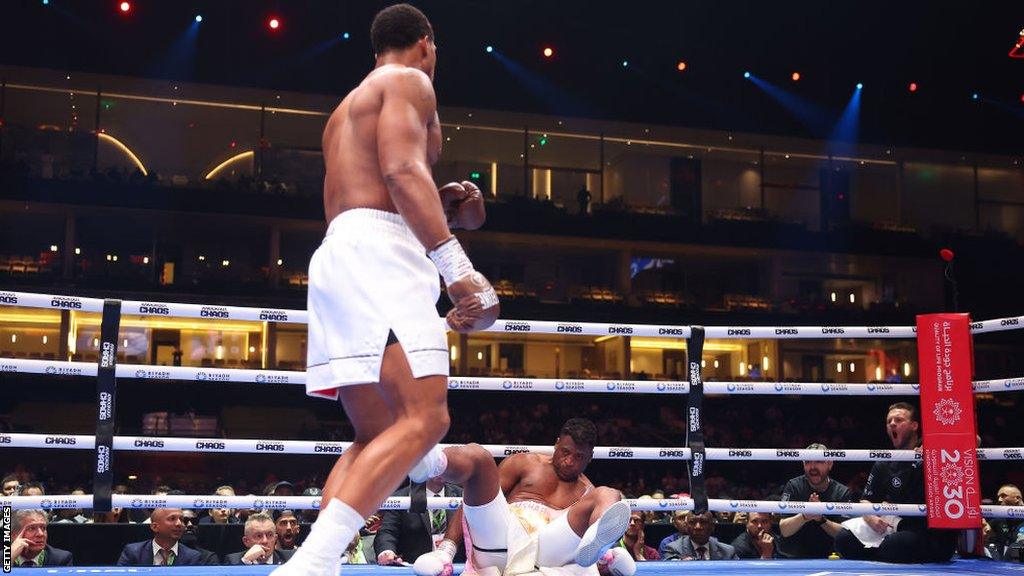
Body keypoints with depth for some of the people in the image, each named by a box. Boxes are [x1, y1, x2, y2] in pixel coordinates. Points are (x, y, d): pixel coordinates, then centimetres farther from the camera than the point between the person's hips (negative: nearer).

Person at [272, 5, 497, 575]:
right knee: (425, 419, -20)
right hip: (378, 253, -10)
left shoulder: (346, 110, 33)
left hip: (336, 253, 10)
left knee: (377, 438, 8)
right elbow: (402, 170, -14)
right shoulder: (409, 81, 5)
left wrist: (439, 210, 26)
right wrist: (458, 265, -22)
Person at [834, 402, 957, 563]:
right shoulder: (883, 465, 13)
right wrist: (871, 518, -10)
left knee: (891, 546, -34)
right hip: (900, 528, 5)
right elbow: (866, 501, 15)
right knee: (843, 539, -14)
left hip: (935, 533, -4)